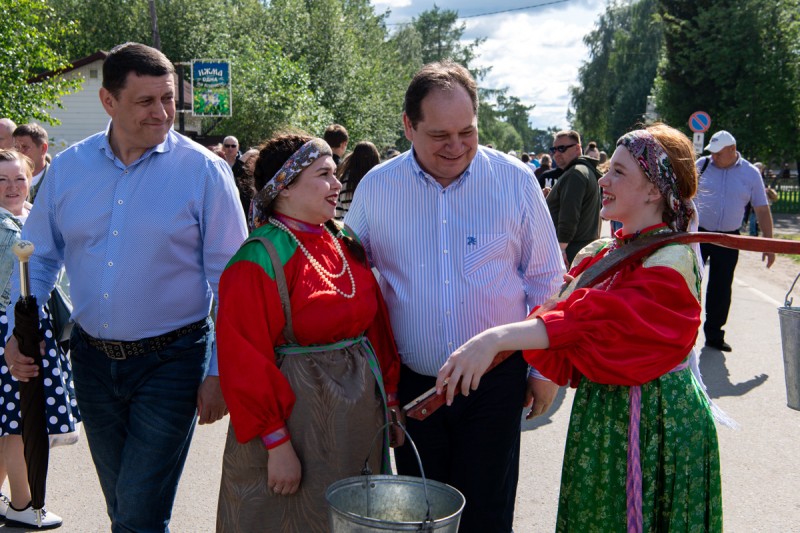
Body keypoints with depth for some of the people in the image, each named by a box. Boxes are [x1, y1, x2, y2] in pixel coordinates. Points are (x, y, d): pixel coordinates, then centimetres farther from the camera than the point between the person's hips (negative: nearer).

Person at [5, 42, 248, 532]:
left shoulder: (204, 170, -10)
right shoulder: (68, 167, 2)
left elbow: (230, 281, -8)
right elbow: (40, 256, 11)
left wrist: (220, 372, -10)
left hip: (170, 362, -4)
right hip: (93, 359, 5)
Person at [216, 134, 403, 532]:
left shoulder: (345, 244, 6)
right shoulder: (259, 260, -16)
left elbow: (375, 325, 11)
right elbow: (246, 362, -18)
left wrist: (390, 398, 7)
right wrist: (277, 444, -18)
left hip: (362, 410, 7)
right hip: (297, 413, -7)